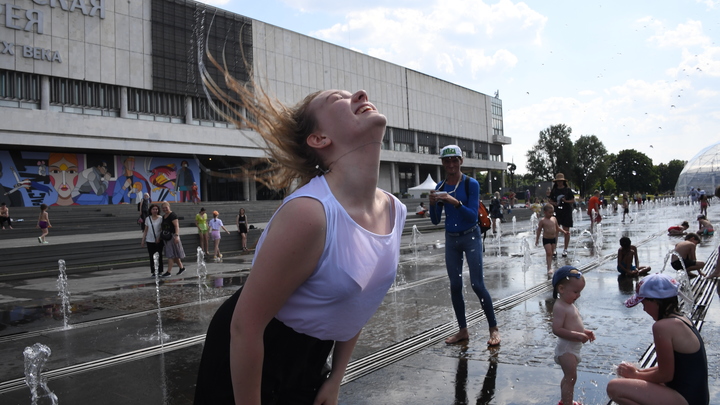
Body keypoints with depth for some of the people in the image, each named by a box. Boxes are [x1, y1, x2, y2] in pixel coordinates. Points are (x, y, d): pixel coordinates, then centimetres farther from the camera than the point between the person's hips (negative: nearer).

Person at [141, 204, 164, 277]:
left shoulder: (161, 218, -1)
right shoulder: (147, 219, 6)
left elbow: (163, 229, -1)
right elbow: (145, 230, 11)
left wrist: (159, 238, -13)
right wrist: (143, 240, 8)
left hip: (159, 241, -2)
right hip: (150, 241, 2)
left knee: (159, 256, 3)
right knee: (152, 257, 2)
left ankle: (160, 271, 11)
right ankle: (153, 272, 6)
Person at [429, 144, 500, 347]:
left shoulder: (471, 184, -9)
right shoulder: (440, 187, 2)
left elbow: (473, 215, -16)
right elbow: (435, 220, 3)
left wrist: (455, 202, -30)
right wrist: (433, 203, -15)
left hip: (470, 237, -4)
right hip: (451, 239, 5)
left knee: (477, 284, -7)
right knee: (455, 286, 6)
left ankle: (494, 329, 6)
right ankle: (463, 330, 18)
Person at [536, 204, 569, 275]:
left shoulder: (554, 219, 4)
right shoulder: (542, 221, -11)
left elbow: (557, 228, 16)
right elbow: (539, 230, -6)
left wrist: (564, 231, 3)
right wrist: (537, 240, -6)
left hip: (553, 239, 5)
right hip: (546, 239, -5)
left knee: (551, 253, 12)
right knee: (549, 253, -12)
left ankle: (549, 265, 25)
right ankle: (549, 268, -11)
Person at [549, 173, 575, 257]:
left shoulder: (568, 190, -1)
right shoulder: (554, 190, 7)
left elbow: (573, 201, 1)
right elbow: (550, 201, 13)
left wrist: (566, 201, -17)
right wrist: (554, 203, -8)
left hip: (566, 212, -2)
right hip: (556, 212, 2)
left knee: (566, 231, 2)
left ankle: (565, 249, 10)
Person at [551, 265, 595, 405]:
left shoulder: (570, 305, 10)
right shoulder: (560, 307, -22)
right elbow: (557, 330, -29)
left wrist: (585, 331, 6)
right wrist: (578, 335, -30)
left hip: (573, 348, 10)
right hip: (566, 348, -10)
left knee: (569, 378, 22)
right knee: (571, 378, -5)